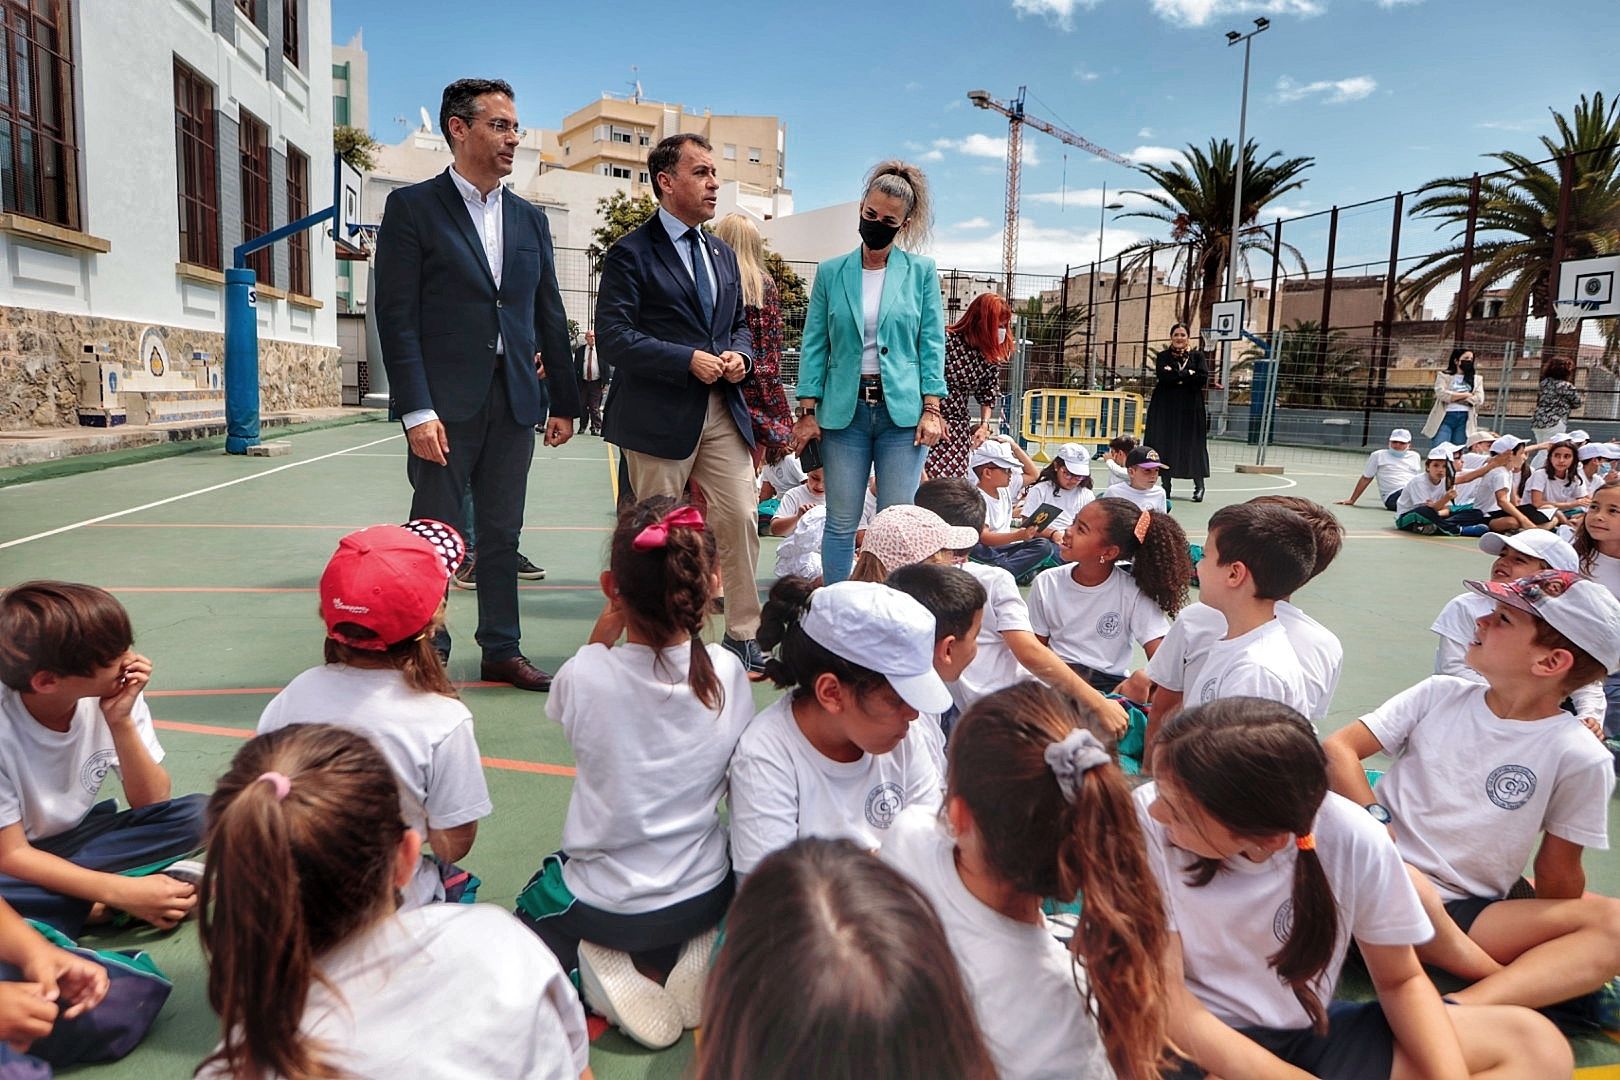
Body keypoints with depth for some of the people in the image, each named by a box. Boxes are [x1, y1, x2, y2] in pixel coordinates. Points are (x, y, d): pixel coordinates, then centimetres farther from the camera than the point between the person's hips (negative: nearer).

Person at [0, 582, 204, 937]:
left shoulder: (116, 693, -18)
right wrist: (123, 892, -31)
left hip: (77, 837, 5)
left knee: (195, 815, -20)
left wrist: (121, 724, -27)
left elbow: (151, 803, -12)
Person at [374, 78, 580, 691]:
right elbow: (397, 317, -8)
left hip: (514, 400, 5)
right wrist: (417, 410, -16)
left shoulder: (529, 220, 14)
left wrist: (565, 402, 12)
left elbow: (550, 318, 15)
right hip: (445, 402, -5)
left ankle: (502, 651, 21)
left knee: (502, 533, 11)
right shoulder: (413, 207, -1)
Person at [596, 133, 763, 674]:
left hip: (723, 411, 6)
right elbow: (614, 333, -14)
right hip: (660, 413, -6)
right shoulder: (631, 253, -5)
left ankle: (742, 636, 14)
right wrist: (689, 360, -18)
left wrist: (739, 355, 0)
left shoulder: (722, 254, 17)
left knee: (741, 521, 2)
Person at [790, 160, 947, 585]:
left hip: (903, 410, -1)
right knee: (841, 523, 5)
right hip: (844, 409, 1)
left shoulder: (921, 271, 5)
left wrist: (932, 408, -5)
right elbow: (814, 344, 6)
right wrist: (808, 411, -1)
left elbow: (932, 342, 3)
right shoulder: (831, 272, 7)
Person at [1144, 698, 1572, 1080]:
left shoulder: (1355, 841, -16)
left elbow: (1401, 981, 1)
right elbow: (1170, 1008, -18)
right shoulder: (1145, 826, -24)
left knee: (1536, 1044, -8)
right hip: (1196, 1040, -4)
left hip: (1309, 1032, 5)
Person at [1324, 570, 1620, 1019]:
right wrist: (1375, 825, -12)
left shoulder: (1579, 757, -2)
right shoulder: (1441, 693, 4)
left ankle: (1462, 1007, -41)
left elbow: (1558, 875, 5)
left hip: (1466, 913, 0)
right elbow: (1339, 747, -1)